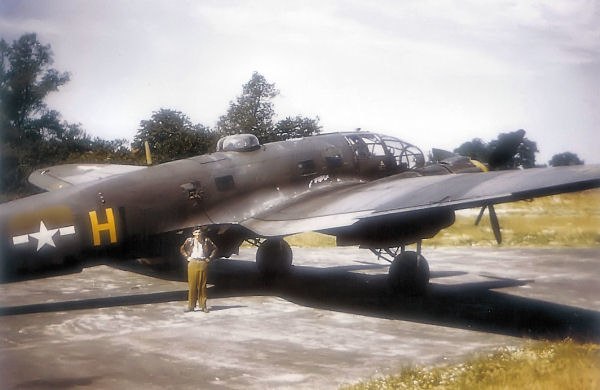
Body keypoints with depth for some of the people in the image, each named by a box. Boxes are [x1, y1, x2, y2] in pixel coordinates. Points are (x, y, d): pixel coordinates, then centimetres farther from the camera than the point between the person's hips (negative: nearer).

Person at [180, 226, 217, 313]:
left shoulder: (206, 240, 3)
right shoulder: (189, 241, 4)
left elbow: (214, 248, 12)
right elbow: (182, 249, 16)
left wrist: (209, 258, 4)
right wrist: (187, 257, 6)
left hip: (202, 263, 0)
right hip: (192, 263, 0)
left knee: (202, 285, 1)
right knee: (192, 284, 1)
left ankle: (203, 305, 7)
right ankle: (191, 305, 7)